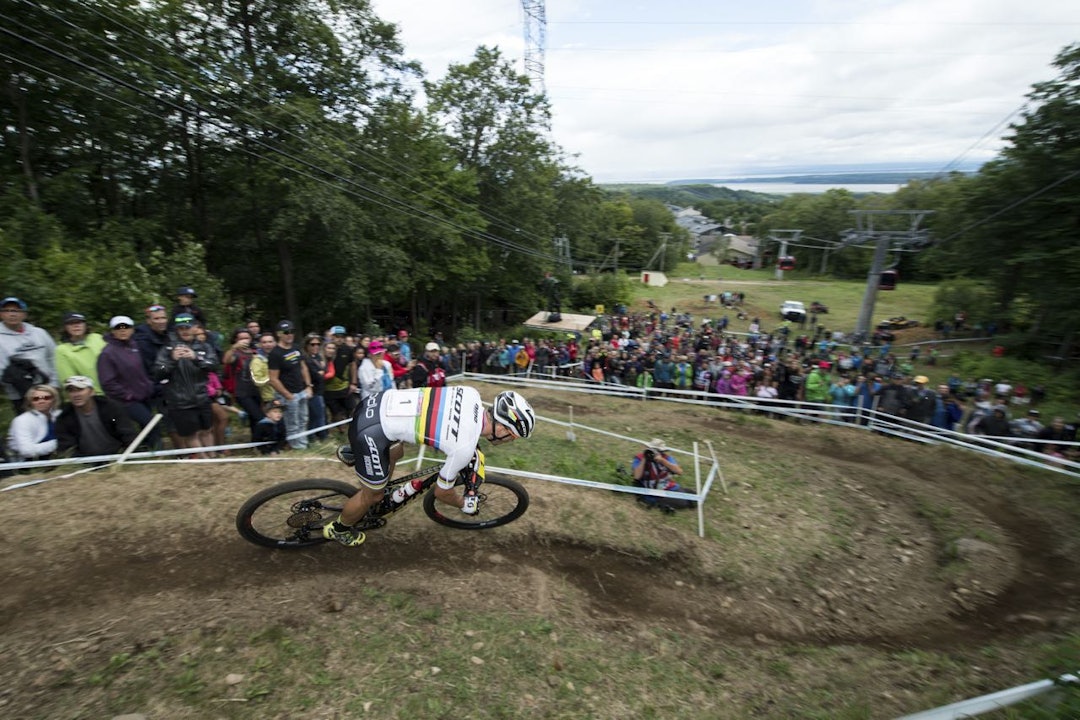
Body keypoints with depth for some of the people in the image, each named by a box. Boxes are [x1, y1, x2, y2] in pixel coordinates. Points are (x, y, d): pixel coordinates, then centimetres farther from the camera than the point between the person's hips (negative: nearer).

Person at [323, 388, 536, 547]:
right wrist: (465, 504, 19)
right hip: (372, 431, -7)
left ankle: (351, 452, 48)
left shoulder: (472, 394, -3)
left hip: (379, 402, 7)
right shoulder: (464, 448, -19)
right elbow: (442, 492, 0)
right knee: (373, 495, 18)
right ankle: (337, 529, 43)